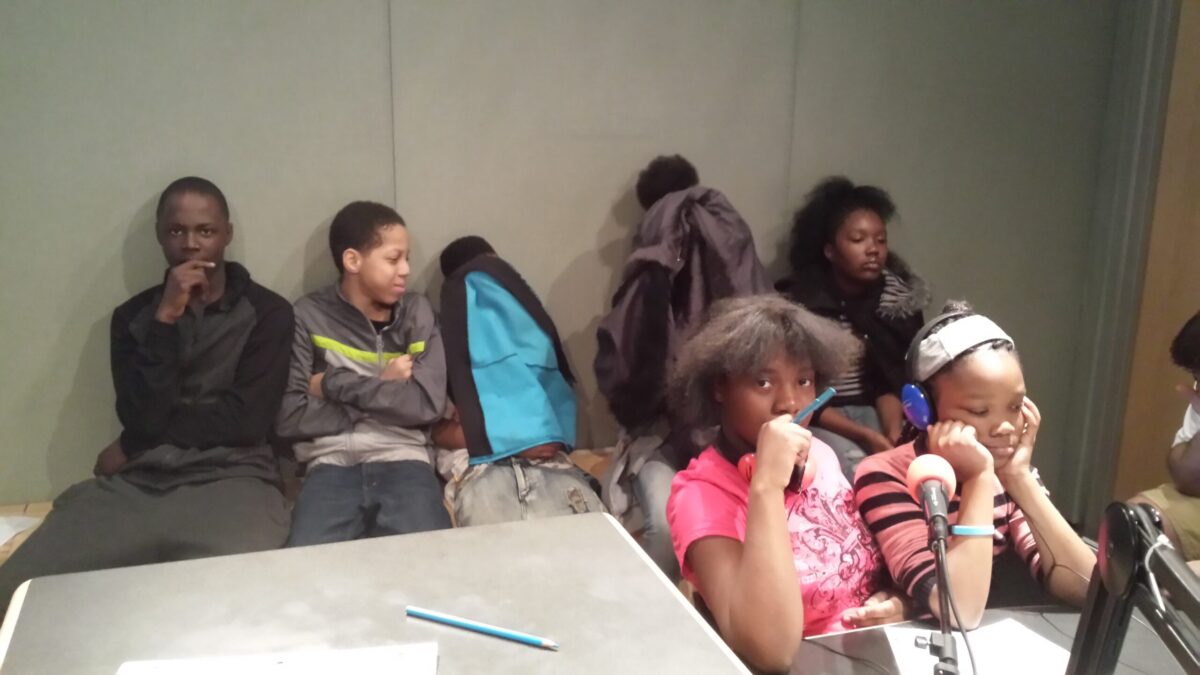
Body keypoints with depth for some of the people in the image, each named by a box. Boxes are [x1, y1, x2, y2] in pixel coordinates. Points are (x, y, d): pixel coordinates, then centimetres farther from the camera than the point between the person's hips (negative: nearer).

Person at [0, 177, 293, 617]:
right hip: (135, 483, 4)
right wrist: (165, 319, -9)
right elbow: (142, 416, -1)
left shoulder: (267, 312, 4)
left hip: (229, 478, -3)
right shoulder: (132, 316, 14)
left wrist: (132, 446, 1)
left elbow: (246, 421, -6)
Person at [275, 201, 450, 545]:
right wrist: (381, 388, -3)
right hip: (332, 462, -1)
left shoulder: (417, 311, 9)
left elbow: (428, 404, -4)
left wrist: (336, 384, -5)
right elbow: (289, 417, -4)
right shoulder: (308, 316, 5)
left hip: (402, 459, 1)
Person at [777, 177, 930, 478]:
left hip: (872, 413, 4)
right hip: (815, 420, -4)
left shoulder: (899, 297, 1)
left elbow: (890, 381, -1)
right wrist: (864, 436, -23)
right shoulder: (800, 303, -11)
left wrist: (893, 431, -22)